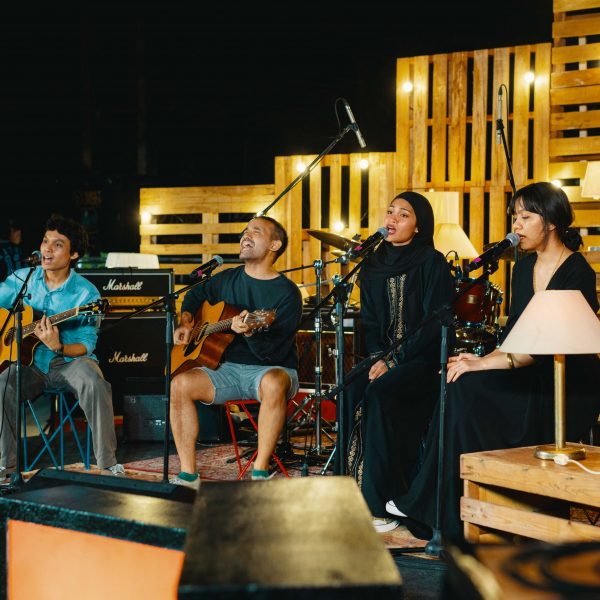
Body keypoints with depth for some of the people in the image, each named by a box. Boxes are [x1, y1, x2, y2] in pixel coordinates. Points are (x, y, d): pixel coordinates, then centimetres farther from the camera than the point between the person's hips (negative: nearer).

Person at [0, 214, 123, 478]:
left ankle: (108, 464, -21)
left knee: (94, 384, -34)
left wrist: (58, 347, -28)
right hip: (30, 361, 2)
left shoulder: (86, 293, -8)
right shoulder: (22, 279, 3)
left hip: (70, 361, -2)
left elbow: (87, 345, -9)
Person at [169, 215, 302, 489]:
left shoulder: (286, 293, -9)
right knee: (180, 384, -21)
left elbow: (274, 353, -17)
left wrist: (250, 333, -35)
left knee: (273, 384, -41)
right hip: (229, 368, 5)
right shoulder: (228, 279, 10)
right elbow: (196, 294, 32)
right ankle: (189, 476, -16)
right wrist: (186, 321, 13)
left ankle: (260, 473, -31)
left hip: (271, 370, -5)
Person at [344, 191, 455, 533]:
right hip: (383, 357, 5)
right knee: (352, 391, -24)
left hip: (422, 360, -5)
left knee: (379, 393, -31)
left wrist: (394, 361, -19)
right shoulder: (374, 265, 12)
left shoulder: (432, 263, -6)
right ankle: (355, 490, -16)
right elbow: (369, 321, 11)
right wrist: (376, 358, -8)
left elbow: (435, 323, -13)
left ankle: (382, 502, -26)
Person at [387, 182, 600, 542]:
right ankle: (444, 515, -17)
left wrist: (485, 364, -26)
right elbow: (513, 334, 11)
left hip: (570, 388, -7)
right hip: (529, 378, 7)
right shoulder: (523, 268, 12)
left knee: (468, 389, -25)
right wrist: (481, 361, -8)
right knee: (461, 387, -20)